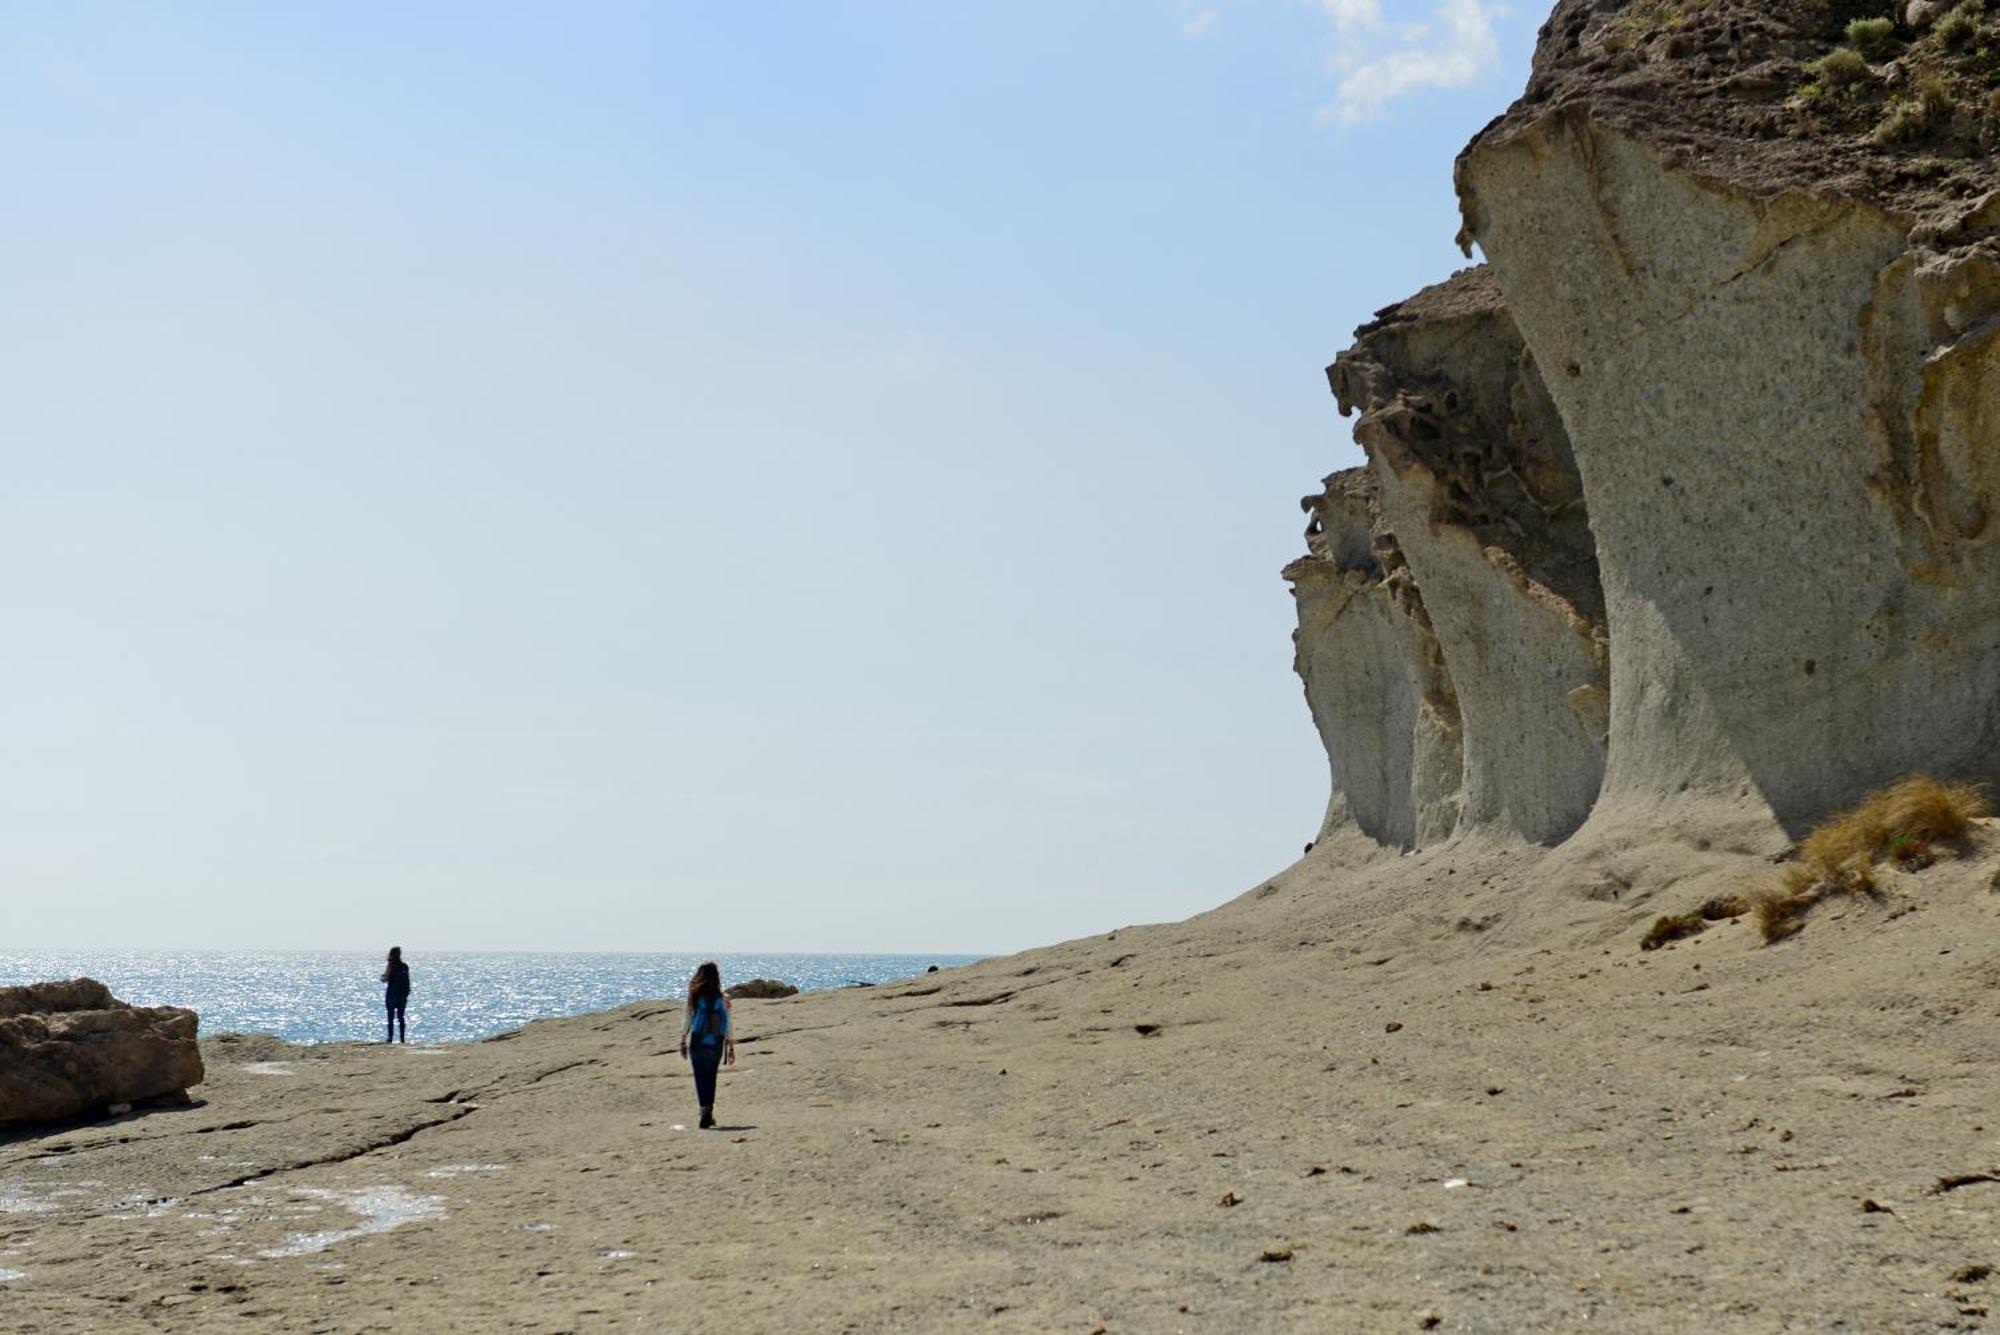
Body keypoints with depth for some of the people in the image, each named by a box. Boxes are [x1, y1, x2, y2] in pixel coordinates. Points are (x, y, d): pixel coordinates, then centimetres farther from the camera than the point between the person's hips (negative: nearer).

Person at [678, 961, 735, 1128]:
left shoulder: (694, 997, -5)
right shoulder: (722, 999, -3)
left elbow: (687, 1020, -2)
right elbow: (728, 1025, -1)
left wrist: (683, 1041, 7)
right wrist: (731, 1047, 5)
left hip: (697, 1044, -1)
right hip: (716, 1045, 1)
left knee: (701, 1078, 3)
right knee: (710, 1078, 15)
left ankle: (706, 1110, -12)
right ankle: (709, 1114, 17)